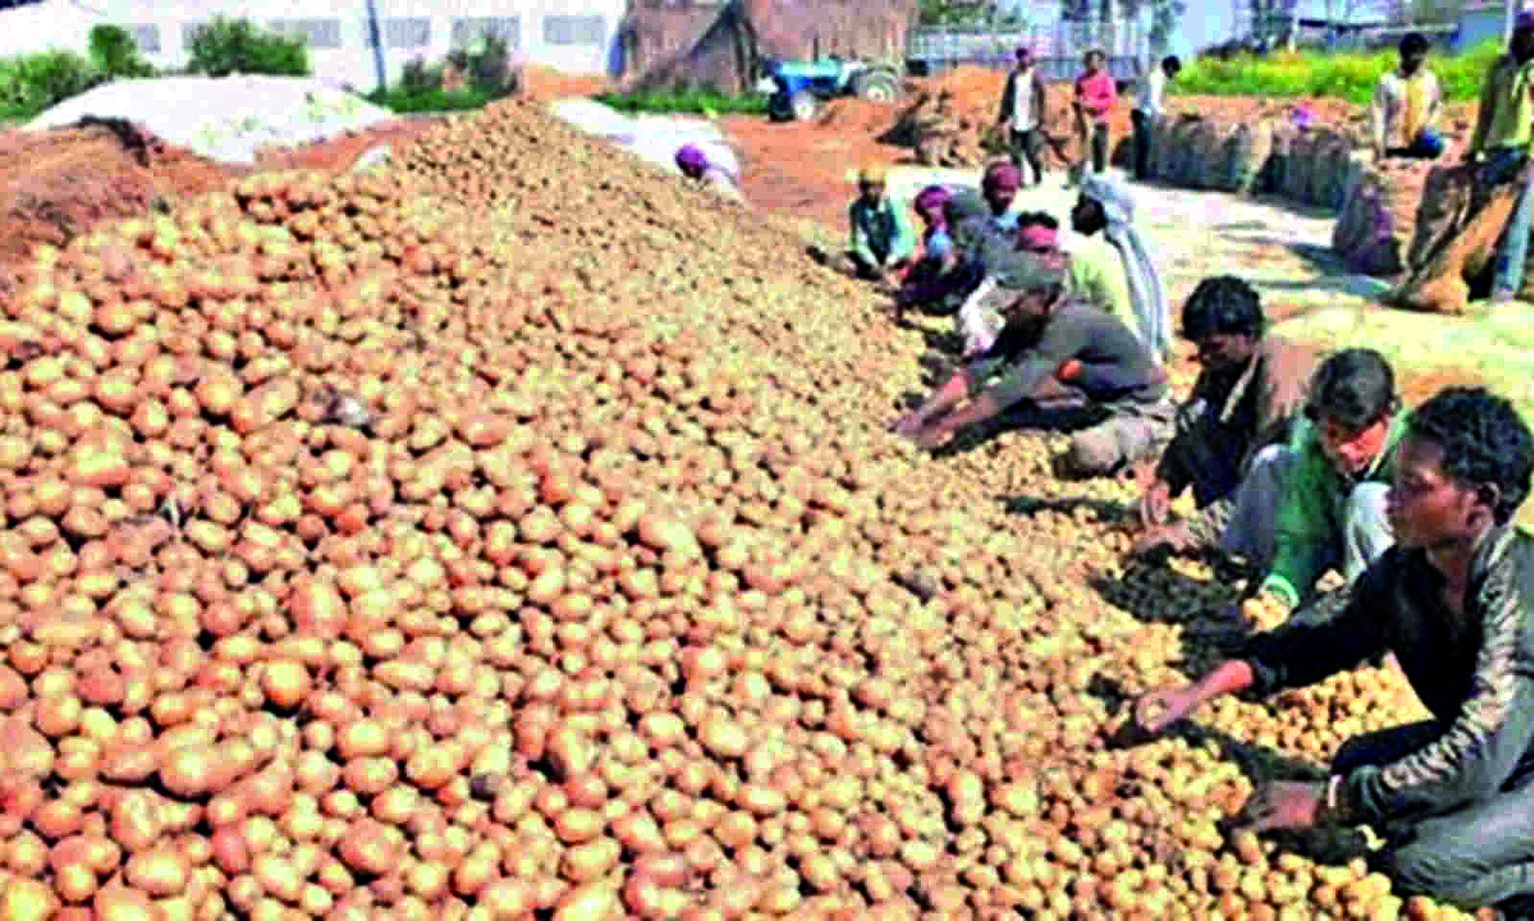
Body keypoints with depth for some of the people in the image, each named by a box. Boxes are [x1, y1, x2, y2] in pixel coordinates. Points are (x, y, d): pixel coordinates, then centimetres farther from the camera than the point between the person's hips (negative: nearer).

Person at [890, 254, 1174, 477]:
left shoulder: (1068, 323, -32)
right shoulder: (1023, 323, -7)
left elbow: (1016, 385, -36)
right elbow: (978, 371, -10)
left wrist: (948, 426, -36)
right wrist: (921, 413, -21)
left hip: (1145, 412, -8)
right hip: (1097, 407, 8)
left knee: (1088, 454, -34)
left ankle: (1147, 442, -5)